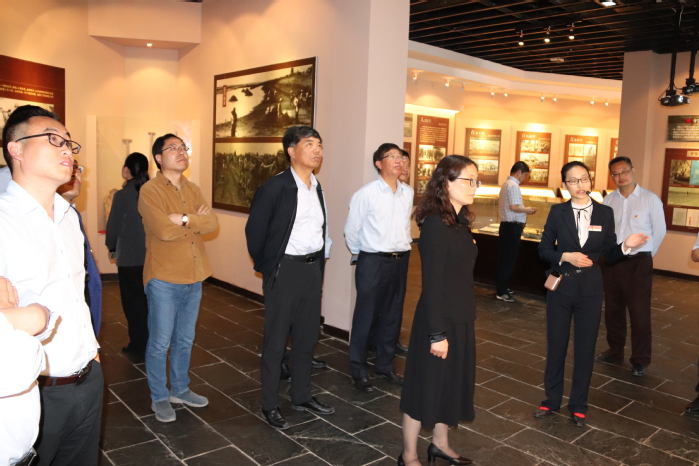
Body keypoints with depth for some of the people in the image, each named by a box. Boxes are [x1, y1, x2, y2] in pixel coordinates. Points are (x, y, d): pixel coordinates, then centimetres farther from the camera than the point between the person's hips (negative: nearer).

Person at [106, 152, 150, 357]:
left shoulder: (122, 195, -15)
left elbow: (113, 226, -10)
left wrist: (112, 247, 8)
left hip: (130, 258, -4)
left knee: (134, 302, 10)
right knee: (149, 300, 16)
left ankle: (138, 345, 17)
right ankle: (151, 343, 26)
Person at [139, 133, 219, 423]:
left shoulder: (193, 190, 10)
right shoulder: (149, 191, -10)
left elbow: (212, 223, -4)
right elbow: (164, 230, -23)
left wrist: (184, 219, -18)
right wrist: (197, 220, -10)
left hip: (193, 278, 6)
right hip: (164, 280, -6)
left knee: (185, 340, 17)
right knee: (160, 342, 5)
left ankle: (180, 389, 33)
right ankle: (159, 398, 22)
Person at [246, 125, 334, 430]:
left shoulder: (317, 187, 9)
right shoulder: (275, 187, -12)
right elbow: (254, 230, -8)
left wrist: (321, 260, 9)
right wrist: (264, 267, -2)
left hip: (312, 268, 7)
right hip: (284, 270, -7)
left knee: (307, 336, 16)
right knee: (276, 340, 5)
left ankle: (301, 396, 32)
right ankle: (270, 404, 19)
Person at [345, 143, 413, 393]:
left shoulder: (408, 192, 4)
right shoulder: (366, 193, -13)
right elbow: (351, 229, -5)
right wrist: (361, 254, 6)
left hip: (400, 260, 6)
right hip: (373, 261, -5)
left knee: (392, 316, 15)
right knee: (366, 316, 4)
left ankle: (385, 365, 31)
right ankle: (359, 370, 18)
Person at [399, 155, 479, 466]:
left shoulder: (460, 223, 7)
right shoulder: (435, 224, -19)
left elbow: (461, 277, 10)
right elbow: (432, 284, -21)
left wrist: (464, 319, 13)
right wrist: (437, 333, -21)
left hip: (460, 319, 9)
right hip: (438, 320, -9)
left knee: (452, 382, 20)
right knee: (426, 386, 6)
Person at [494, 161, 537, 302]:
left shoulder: (506, 184, 16)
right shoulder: (513, 185, -16)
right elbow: (514, 207, -25)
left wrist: (524, 210, 15)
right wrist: (527, 210, -9)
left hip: (507, 225, 10)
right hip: (512, 227, -10)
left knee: (504, 258, 16)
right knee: (509, 259, -4)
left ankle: (501, 287, 25)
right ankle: (501, 291, 1)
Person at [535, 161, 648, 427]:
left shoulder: (605, 213, 0)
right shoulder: (558, 212, -2)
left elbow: (609, 255, 2)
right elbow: (544, 249, -2)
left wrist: (626, 246, -17)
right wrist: (566, 257, -19)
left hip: (590, 288, 1)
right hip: (561, 286, 0)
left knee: (585, 347, 10)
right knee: (556, 345, 10)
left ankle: (578, 405, 26)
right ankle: (552, 400, 27)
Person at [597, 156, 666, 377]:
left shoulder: (650, 199, -7)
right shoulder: (609, 200, 4)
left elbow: (659, 231, 0)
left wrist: (645, 253, 6)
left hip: (638, 263, -4)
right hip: (611, 261, 4)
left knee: (639, 313, -1)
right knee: (612, 310, 13)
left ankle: (640, 361, 11)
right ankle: (615, 351, 29)